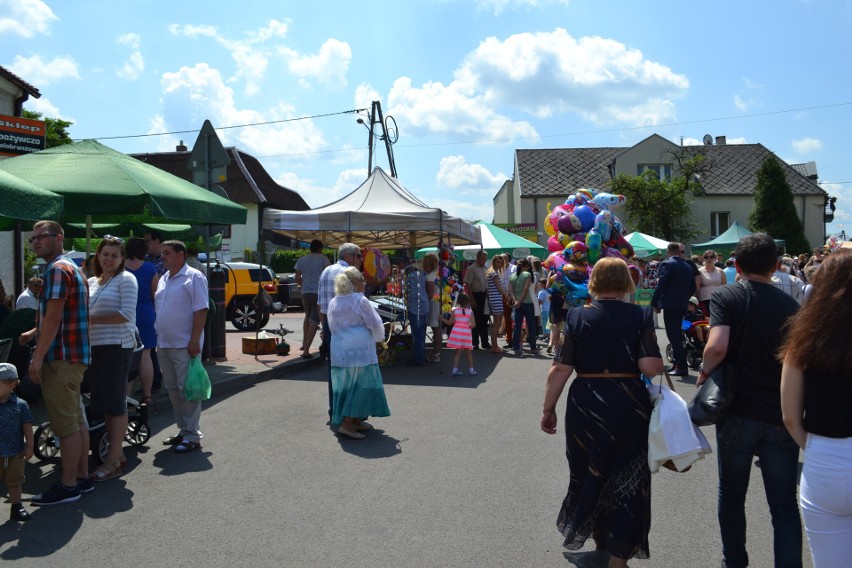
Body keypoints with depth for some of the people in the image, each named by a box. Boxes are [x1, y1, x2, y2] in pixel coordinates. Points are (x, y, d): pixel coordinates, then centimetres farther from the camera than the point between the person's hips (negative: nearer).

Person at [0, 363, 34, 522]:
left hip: (15, 454, 0)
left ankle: (16, 507, 25)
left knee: (14, 482, 14)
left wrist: (29, 446, -3)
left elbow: (27, 427, -2)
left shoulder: (20, 405, -7)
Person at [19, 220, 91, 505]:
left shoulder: (57, 269, -14)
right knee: (77, 420, 14)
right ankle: (82, 477, 22)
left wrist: (38, 357, -19)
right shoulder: (72, 267, 18)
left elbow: (53, 317, -20)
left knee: (66, 424, -4)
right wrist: (34, 332, 26)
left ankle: (67, 486, 2)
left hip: (61, 358, -10)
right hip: (75, 356, 11)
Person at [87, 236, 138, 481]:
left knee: (115, 403, -3)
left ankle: (113, 460, 2)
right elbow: (85, 314, 20)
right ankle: (117, 453, 20)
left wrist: (92, 319, -15)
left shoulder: (125, 279, -3)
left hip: (116, 347, -7)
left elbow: (126, 314, -14)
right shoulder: (91, 282, 17)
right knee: (102, 403, 9)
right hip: (95, 347, 7)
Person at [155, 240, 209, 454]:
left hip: (184, 346, -9)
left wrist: (195, 340, -21)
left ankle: (192, 436, 0)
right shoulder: (163, 279, 16)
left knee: (187, 390, -6)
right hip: (164, 345, 9)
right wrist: (158, 338, 16)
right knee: (173, 390, 14)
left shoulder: (194, 277, -9)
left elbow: (201, 310, -15)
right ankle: (183, 430, 24)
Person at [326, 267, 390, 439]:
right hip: (360, 351, -7)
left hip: (339, 352, 7)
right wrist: (380, 338, 12)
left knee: (345, 385, 15)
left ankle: (355, 421, 25)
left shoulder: (333, 302, 11)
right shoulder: (360, 300, -10)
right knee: (362, 385, -2)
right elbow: (375, 324, -7)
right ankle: (347, 424, -10)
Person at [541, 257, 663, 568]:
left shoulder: (578, 315, -4)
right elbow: (652, 367, -15)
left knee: (589, 473, 21)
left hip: (585, 404, 1)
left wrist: (548, 409, 1)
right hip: (629, 405, -1)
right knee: (625, 479, 12)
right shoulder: (640, 316, -6)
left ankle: (600, 539, 41)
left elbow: (561, 369, -7)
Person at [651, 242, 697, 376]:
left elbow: (660, 286, -16)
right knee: (676, 334, 17)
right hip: (683, 305, 8)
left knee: (673, 336, -6)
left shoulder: (666, 264, -11)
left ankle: (682, 367, -8)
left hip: (670, 305, -8)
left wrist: (654, 303, -9)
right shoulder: (688, 266, 11)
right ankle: (678, 363, 22)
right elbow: (693, 288, 14)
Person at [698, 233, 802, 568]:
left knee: (732, 493, 18)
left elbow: (717, 346, -22)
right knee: (785, 505, 8)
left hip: (738, 413, -1)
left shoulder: (726, 298, -6)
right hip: (781, 416, 2)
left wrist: (705, 370, -3)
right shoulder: (790, 306, 2)